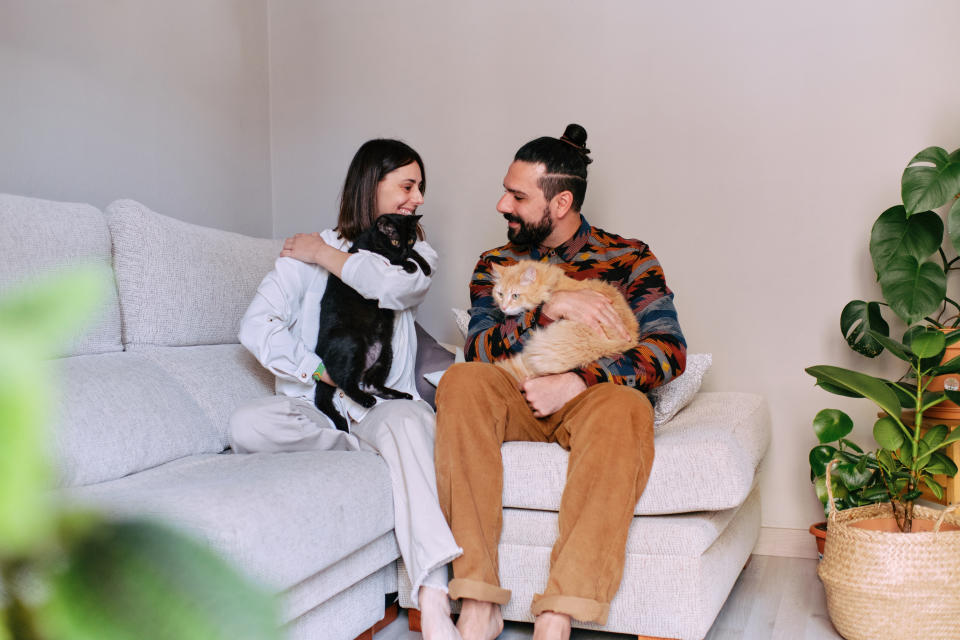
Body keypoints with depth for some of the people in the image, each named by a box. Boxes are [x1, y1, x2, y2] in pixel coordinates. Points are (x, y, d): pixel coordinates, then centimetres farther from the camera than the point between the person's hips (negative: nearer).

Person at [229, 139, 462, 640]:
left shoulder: (417, 255, 13)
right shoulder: (306, 252, 9)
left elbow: (397, 286, -14)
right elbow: (257, 327, -3)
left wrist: (328, 256, -3)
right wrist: (324, 373, -11)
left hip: (382, 407, 0)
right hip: (313, 407, 0)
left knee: (408, 419, -36)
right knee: (247, 425, -30)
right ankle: (371, 452, -16)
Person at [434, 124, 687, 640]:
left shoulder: (628, 258, 7)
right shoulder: (495, 264, 14)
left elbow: (669, 350, -6)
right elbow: (478, 348, -3)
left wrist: (577, 383, -18)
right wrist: (550, 307, -19)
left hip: (590, 404, -2)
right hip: (516, 403, 2)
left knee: (625, 406, -37)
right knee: (462, 381, -30)